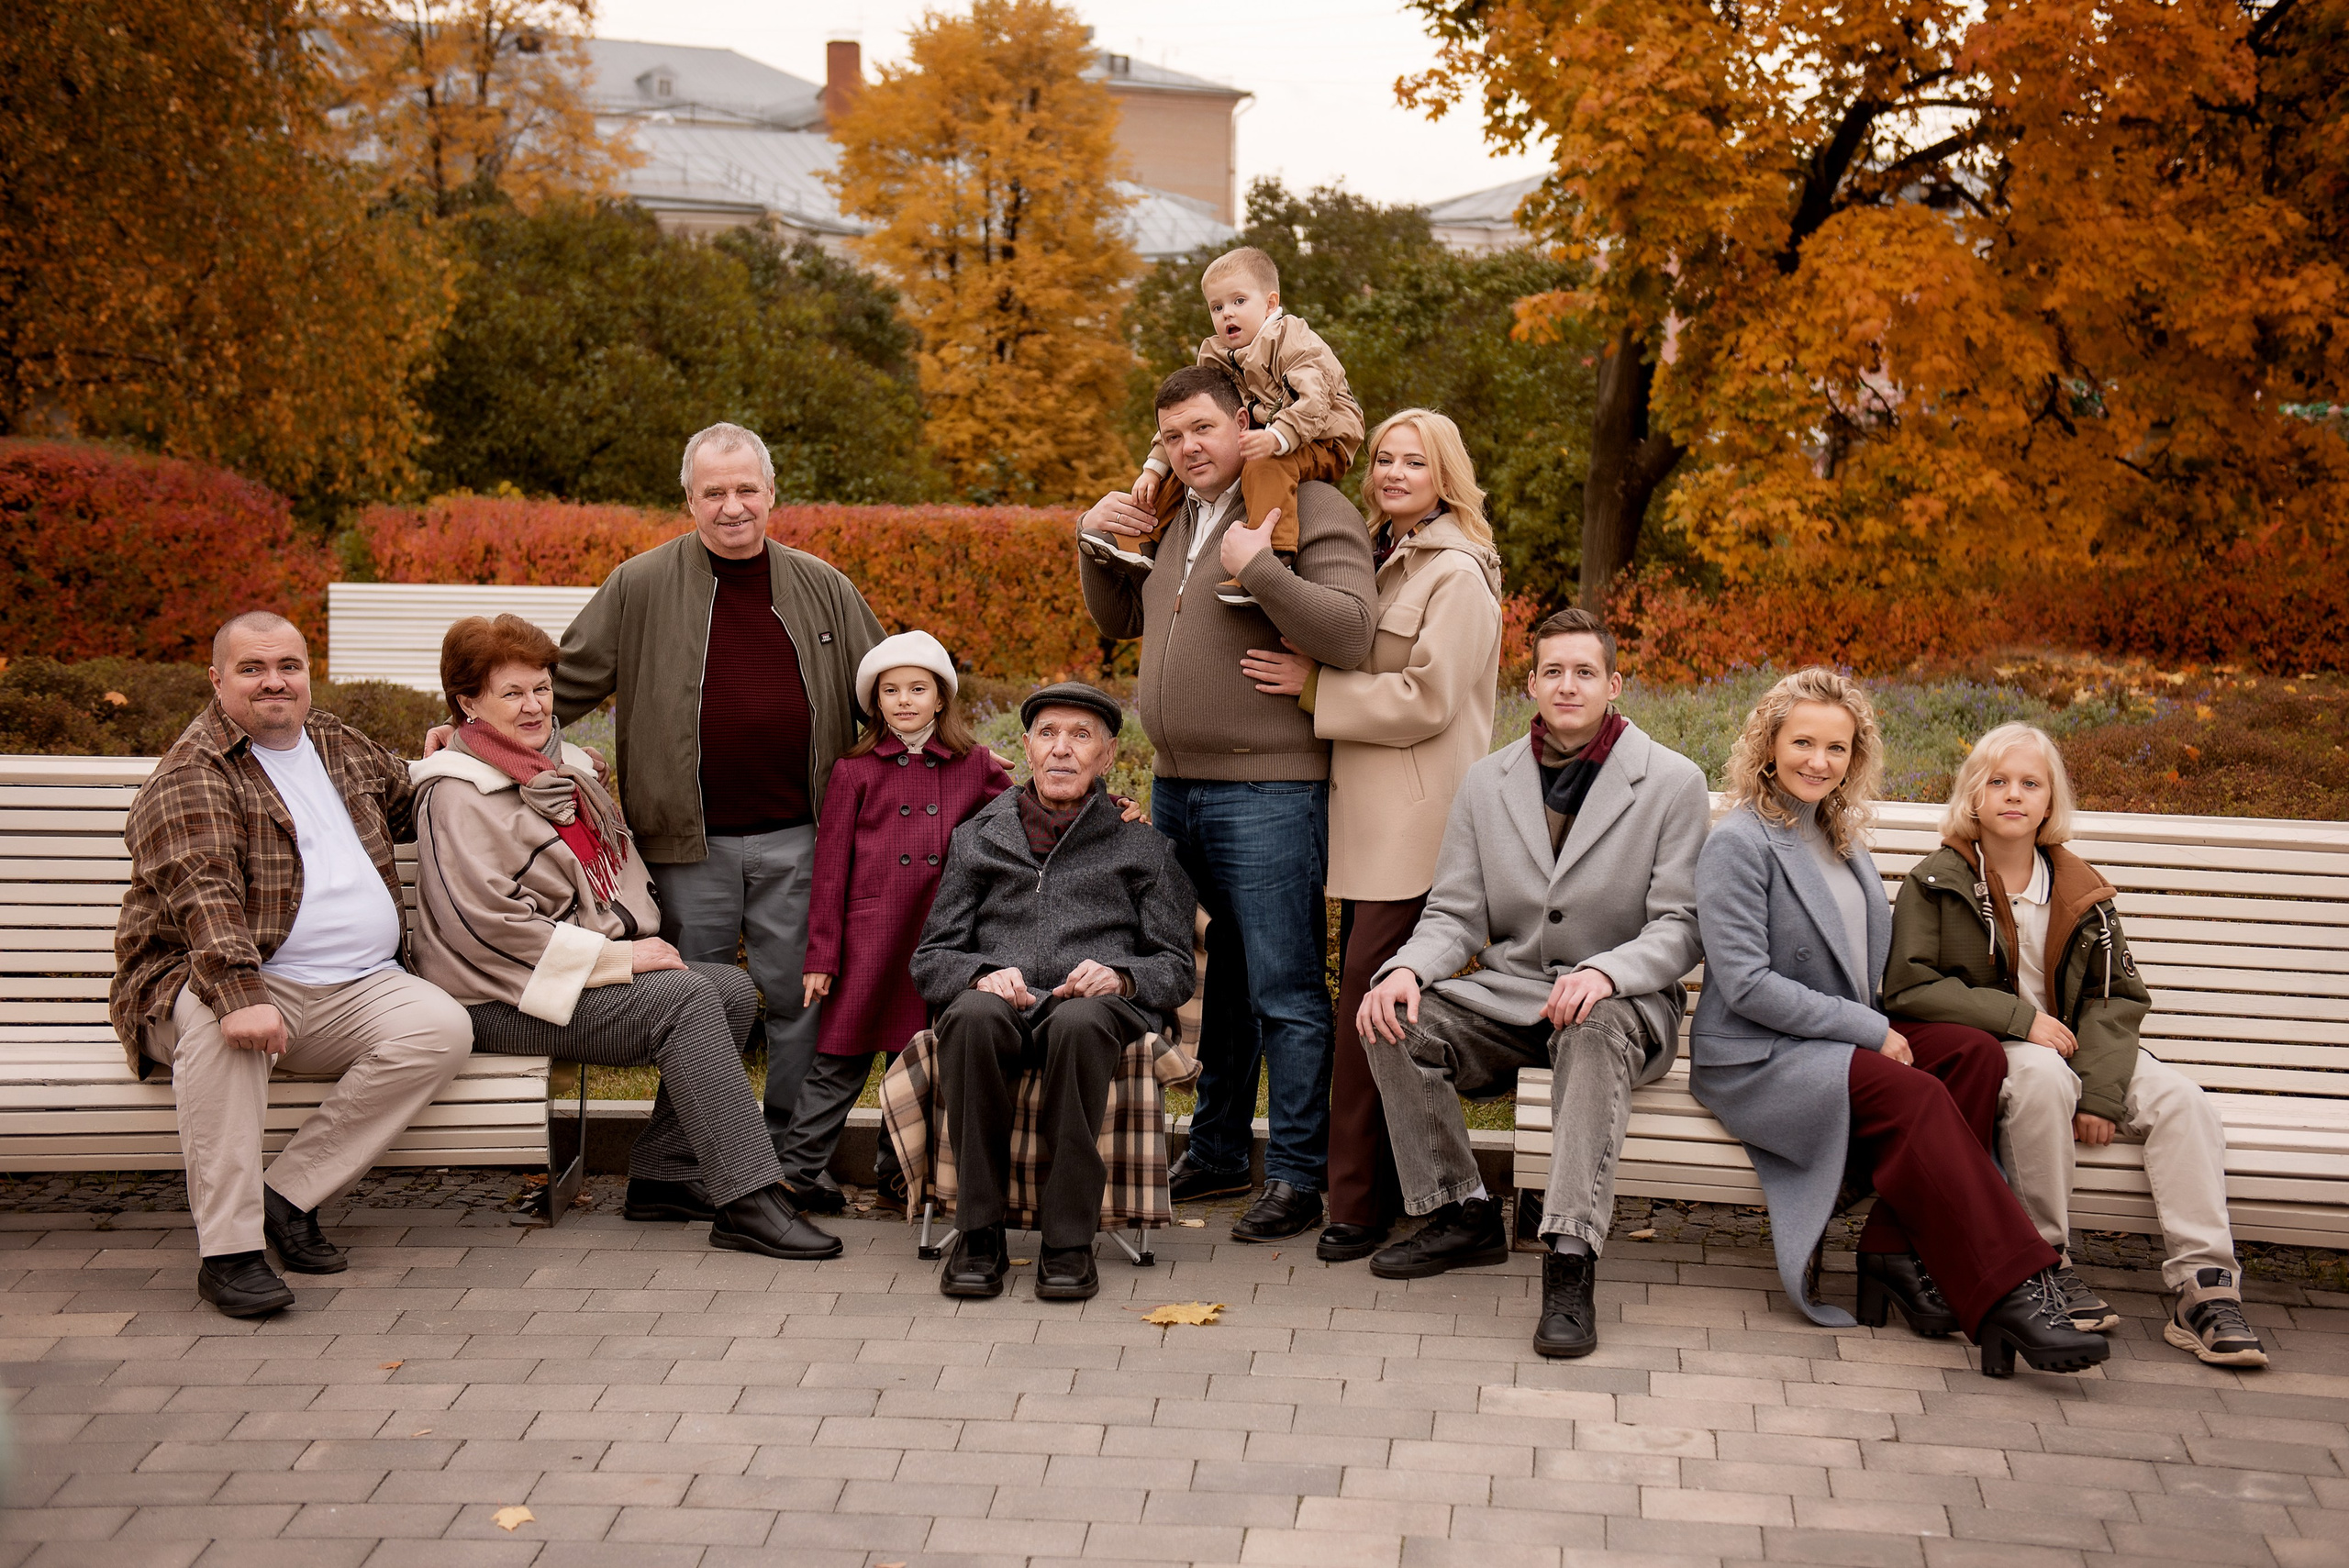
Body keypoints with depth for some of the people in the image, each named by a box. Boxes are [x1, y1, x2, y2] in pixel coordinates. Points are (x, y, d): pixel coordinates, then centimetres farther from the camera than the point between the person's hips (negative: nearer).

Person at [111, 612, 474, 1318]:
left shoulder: (341, 745, 18)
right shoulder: (192, 774, -6)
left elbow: (408, 806, 40)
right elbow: (202, 892, -24)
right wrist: (239, 994, -38)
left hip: (354, 990, 6)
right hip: (232, 975, -6)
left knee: (441, 1027, -21)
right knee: (218, 1022, -39)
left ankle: (289, 1193, -14)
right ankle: (228, 1251, -35)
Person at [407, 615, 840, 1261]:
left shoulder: (566, 767, 17)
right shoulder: (457, 795, -11)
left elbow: (614, 867, 27)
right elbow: (488, 922, -20)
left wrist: (639, 946, 7)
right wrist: (615, 957, -20)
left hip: (591, 969, 9)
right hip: (506, 1000, -9)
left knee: (733, 988, -8)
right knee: (686, 997, -25)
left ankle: (663, 1176, -6)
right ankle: (748, 1204, -29)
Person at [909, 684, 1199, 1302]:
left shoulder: (1142, 849, 20)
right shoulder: (978, 839, 22)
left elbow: (1177, 967, 13)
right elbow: (930, 959, 15)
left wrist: (1119, 976, -10)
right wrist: (983, 974, -8)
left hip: (1098, 1005, -1)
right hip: (999, 998, 1)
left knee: (1079, 1023, -39)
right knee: (972, 1016, -37)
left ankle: (1069, 1239, -31)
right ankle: (979, 1233, -28)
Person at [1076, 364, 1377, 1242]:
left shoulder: (1310, 511, -8)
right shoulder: (1175, 519, 16)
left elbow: (1351, 634, -20)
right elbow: (1120, 620, 28)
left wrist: (1259, 568, -25)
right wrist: (1096, 538, 12)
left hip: (1267, 793, -8)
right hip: (1175, 787, 8)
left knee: (1283, 991, -4)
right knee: (1217, 980, 17)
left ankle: (1298, 1178, 4)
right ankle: (1217, 1153, 28)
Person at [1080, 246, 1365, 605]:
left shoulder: (1292, 340, -13)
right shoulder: (1216, 358, 10)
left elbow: (1312, 400, -29)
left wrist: (1276, 438, -47)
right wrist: (1154, 467, -3)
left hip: (1321, 443, -8)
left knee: (1265, 463, -39)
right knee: (1183, 461, 4)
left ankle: (1273, 558, -50)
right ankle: (1141, 542, 1)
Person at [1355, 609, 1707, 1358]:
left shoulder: (1673, 783, -3)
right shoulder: (1488, 783, 8)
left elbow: (1679, 927, -8)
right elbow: (1455, 916, 6)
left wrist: (1603, 972, -29)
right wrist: (1406, 968, -18)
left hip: (1622, 1002, -4)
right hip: (1506, 993, 4)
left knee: (1595, 1036, -39)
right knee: (1394, 1020, -21)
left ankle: (1569, 1261, -43)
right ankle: (1463, 1215, -7)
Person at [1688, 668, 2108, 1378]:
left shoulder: (1840, 837, 16)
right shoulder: (1739, 844, -9)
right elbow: (1745, 986, -17)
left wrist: (1875, 1026, 3)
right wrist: (1869, 1029, -16)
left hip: (1838, 1041, 8)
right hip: (1752, 1062, -8)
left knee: (1975, 1052, -18)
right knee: (1914, 1095, -31)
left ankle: (1901, 1253, -19)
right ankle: (2010, 1294, -31)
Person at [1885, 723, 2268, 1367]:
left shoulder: (2081, 892, 10)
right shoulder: (1936, 882, 0)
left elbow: (2117, 996, 7)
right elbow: (1909, 989, -9)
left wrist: (2101, 1092, -10)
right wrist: (2019, 1017, -17)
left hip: (2071, 1048, 4)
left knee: (2180, 1097, -20)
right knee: (2042, 1073, -37)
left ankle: (2206, 1290, -22)